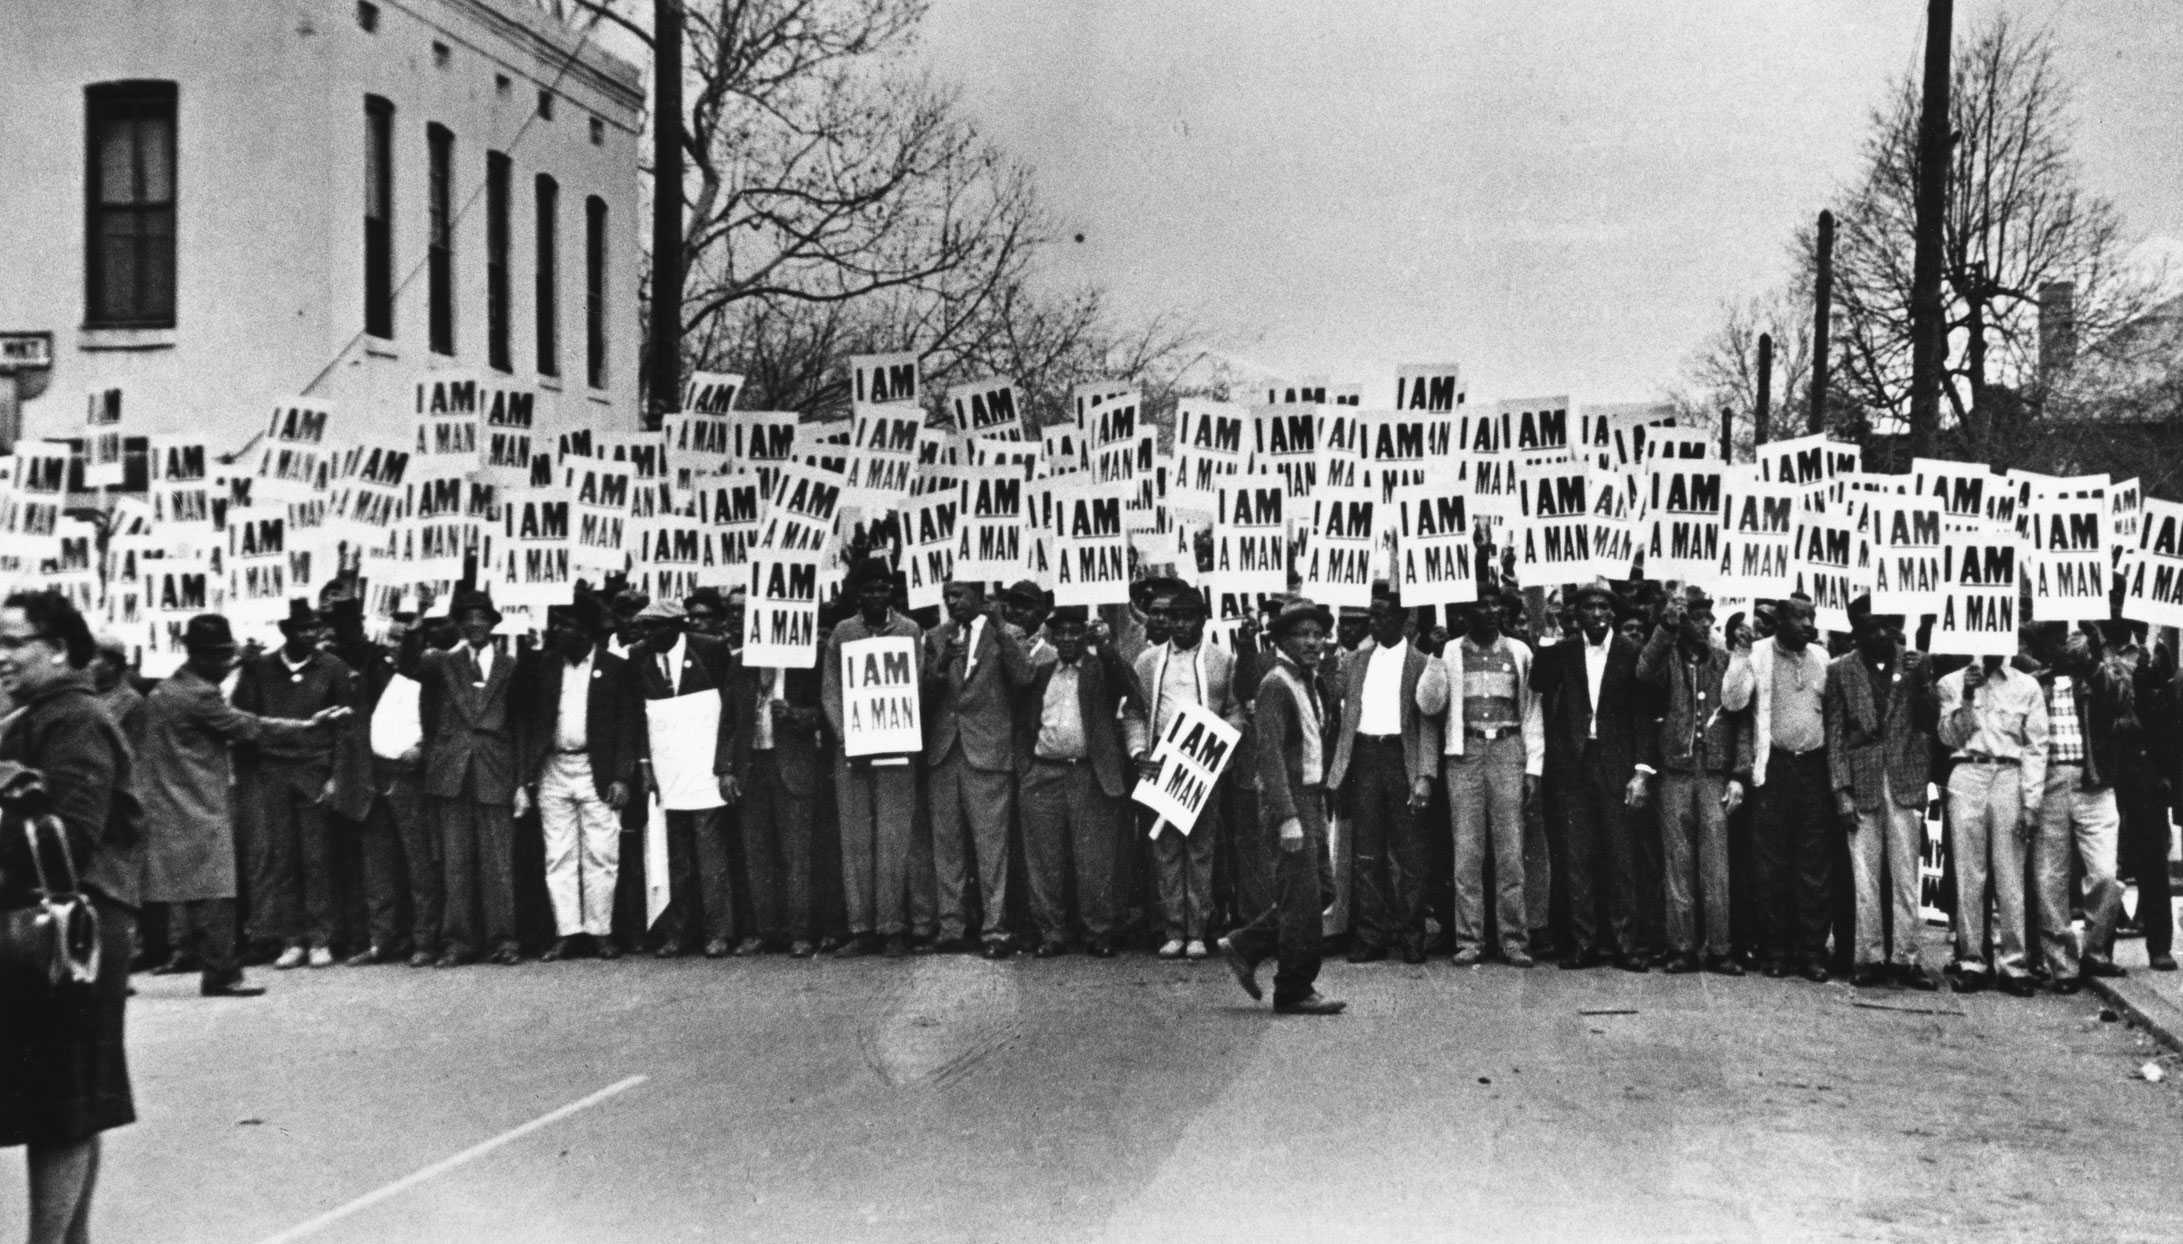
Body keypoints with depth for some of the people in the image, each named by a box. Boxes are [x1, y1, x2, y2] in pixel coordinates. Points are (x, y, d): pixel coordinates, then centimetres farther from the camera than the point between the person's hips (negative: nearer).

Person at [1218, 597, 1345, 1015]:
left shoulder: (1307, 682, 15)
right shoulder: (1276, 685, -14)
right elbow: (1270, 756, -20)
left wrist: (1319, 804, 17)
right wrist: (1288, 819, -25)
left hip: (1312, 798, 10)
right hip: (1290, 799, -10)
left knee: (1322, 890, 12)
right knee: (1303, 898, -4)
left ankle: (1245, 947, 21)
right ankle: (1294, 991, 6)